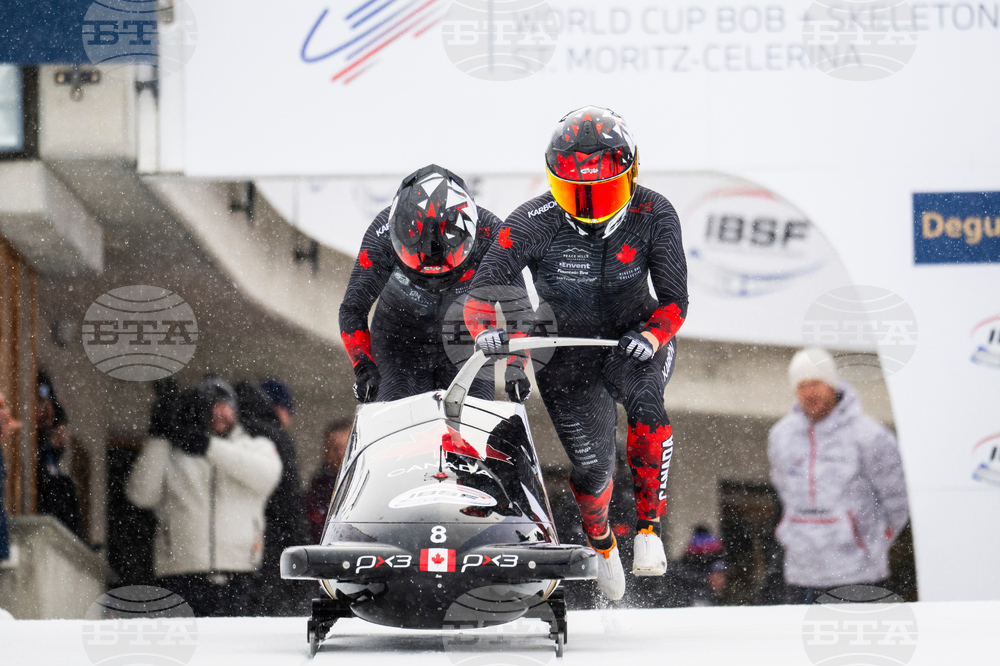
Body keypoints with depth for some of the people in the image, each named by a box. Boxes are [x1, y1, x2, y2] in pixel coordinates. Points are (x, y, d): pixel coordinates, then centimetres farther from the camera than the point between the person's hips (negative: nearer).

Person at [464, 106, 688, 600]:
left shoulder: (653, 217, -19)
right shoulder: (534, 224, -22)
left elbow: (674, 298, -13)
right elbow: (482, 293, -20)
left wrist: (652, 334, -34)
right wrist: (487, 329, -43)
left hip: (633, 339, 0)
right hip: (566, 352, 0)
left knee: (645, 403, -34)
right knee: (592, 467, 1)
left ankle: (649, 524, -23)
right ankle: (600, 541, 37)